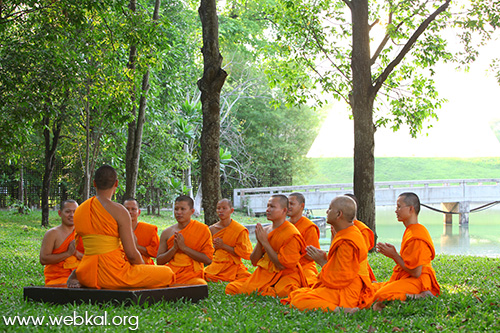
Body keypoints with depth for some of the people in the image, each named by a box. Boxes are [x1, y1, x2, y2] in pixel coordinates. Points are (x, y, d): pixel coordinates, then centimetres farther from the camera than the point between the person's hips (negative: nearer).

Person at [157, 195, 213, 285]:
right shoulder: (167, 233, 12)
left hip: (192, 277, -1)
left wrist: (184, 247, -11)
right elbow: (159, 261, 10)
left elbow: (208, 260, -5)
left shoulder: (202, 230, 3)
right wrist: (174, 248, -8)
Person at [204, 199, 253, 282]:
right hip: (216, 265, 3)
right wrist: (214, 247, -8)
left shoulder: (240, 230, -3)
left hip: (233, 265, -3)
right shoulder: (212, 229, 8)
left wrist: (224, 246, -9)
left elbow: (246, 253, -7)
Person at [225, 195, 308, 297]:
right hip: (263, 273, 6)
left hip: (284, 276, -6)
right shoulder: (265, 230, 7)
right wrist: (259, 242, -9)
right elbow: (254, 261, 8)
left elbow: (282, 265, -19)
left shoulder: (292, 235, -13)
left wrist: (265, 242, -16)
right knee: (231, 288, -8)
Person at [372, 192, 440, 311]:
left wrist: (394, 255, -11)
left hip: (417, 282, -11)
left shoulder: (416, 236, -18)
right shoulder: (410, 231, 16)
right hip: (405, 278, 11)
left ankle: (420, 296, -15)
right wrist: (393, 254, 3)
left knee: (381, 296, -28)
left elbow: (416, 272, -21)